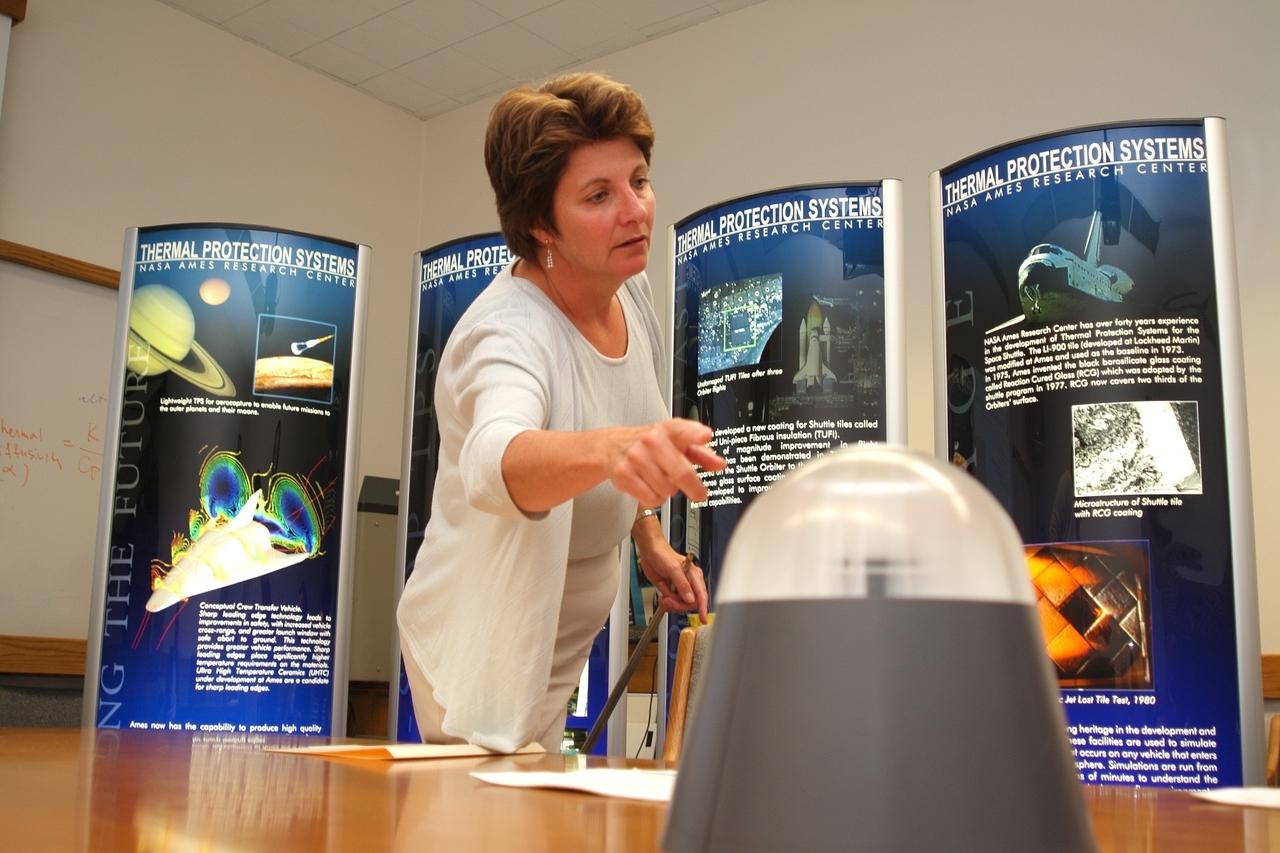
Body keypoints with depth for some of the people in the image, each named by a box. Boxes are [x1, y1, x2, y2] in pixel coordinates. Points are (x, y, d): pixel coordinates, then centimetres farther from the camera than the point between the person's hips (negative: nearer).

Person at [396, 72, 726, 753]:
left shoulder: (630, 290, -5)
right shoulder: (511, 332, -30)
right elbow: (490, 465, -53)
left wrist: (650, 541, 2)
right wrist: (609, 448, -71)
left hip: (567, 642, 8)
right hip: (489, 655, -8)